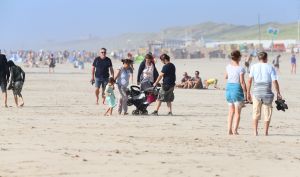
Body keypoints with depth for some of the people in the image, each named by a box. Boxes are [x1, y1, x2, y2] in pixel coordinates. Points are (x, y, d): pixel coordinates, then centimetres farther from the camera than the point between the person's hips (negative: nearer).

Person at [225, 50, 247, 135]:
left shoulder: (228, 67, 2)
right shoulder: (240, 69, -15)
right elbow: (242, 81, -16)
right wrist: (245, 92, -8)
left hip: (229, 87, 6)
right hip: (237, 88, -6)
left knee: (231, 111, 15)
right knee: (237, 112, 0)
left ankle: (229, 130, 11)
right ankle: (235, 130, -6)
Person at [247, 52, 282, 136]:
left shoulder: (254, 67, 4)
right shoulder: (270, 67, 0)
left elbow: (250, 80, 0)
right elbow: (274, 82, -6)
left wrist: (248, 93, 6)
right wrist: (278, 93, 1)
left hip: (256, 92, 1)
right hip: (267, 92, -1)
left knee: (256, 113, 8)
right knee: (267, 113, 7)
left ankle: (255, 131, 3)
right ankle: (266, 132, 5)